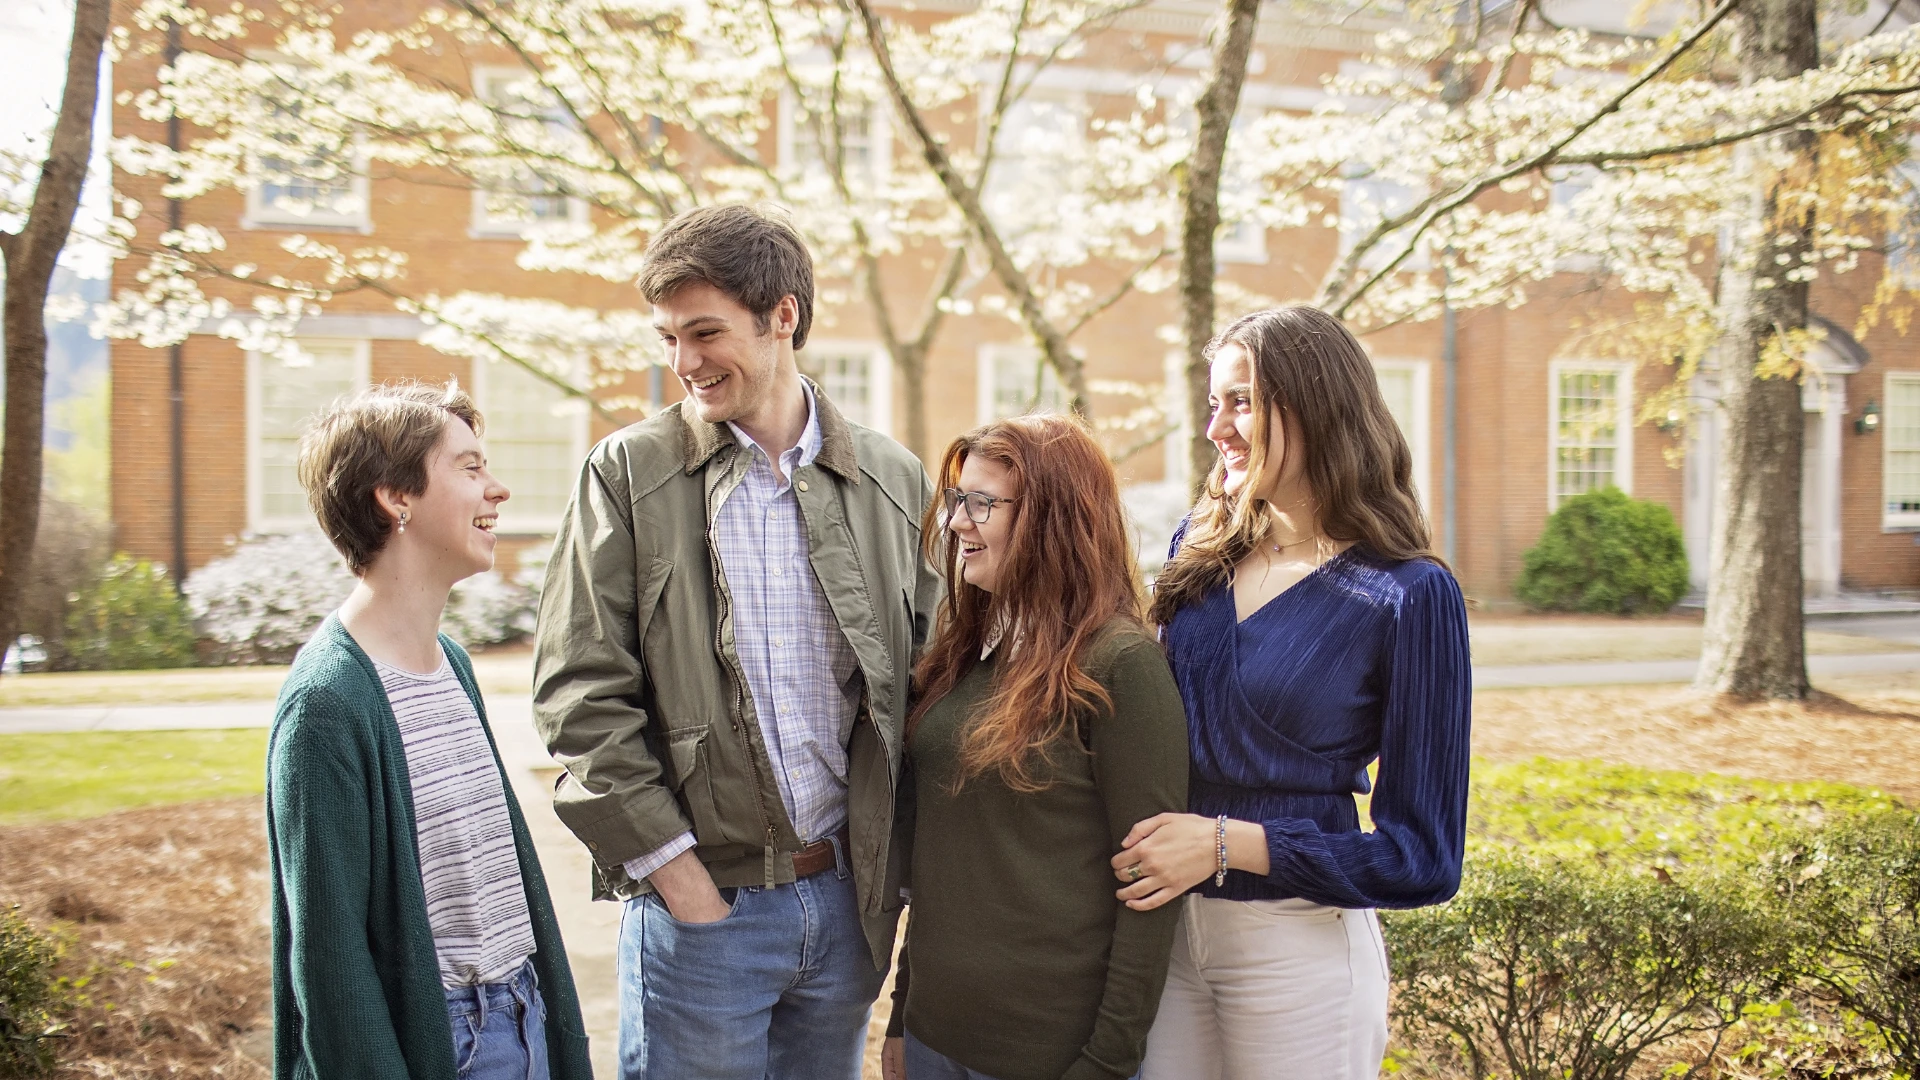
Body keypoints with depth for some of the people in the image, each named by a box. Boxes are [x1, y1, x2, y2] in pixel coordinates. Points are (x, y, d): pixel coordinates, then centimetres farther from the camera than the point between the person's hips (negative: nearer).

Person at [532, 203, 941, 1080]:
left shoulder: (892, 479, 4)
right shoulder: (628, 473, -4)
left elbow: (923, 678, 10)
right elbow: (579, 694, -7)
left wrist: (899, 864, 3)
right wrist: (674, 870, -10)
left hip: (846, 899, 3)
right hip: (699, 905, -3)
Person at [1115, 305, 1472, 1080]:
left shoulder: (1409, 595, -13)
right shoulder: (1200, 548, 2)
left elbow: (1423, 857, -12)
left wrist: (1227, 844, -18)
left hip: (1299, 949, -4)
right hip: (1167, 928, 5)